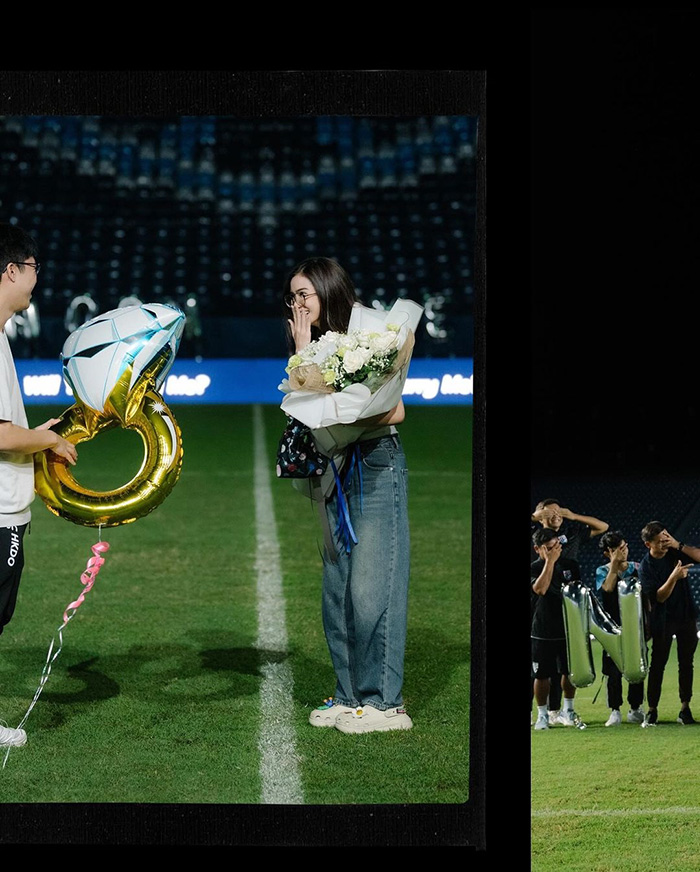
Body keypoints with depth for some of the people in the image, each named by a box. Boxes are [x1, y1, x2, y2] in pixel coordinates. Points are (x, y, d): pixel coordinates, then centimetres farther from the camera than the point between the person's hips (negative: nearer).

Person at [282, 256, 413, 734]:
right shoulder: (320, 345, 14)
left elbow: (394, 411, -12)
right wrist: (302, 351, -2)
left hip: (376, 466, -8)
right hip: (337, 473, 8)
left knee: (371, 586, -8)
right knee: (337, 589, 7)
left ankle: (383, 702, -5)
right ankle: (350, 694, 14)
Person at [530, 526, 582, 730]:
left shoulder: (570, 565, 5)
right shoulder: (534, 568, -6)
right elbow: (540, 589, -26)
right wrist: (550, 561, -24)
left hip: (569, 629, 3)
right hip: (543, 631, -3)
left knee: (570, 672, 8)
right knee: (542, 675, 2)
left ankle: (568, 710, 25)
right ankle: (542, 715, 13)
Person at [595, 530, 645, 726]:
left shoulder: (636, 568, 6)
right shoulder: (602, 572, 2)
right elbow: (608, 588, -19)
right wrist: (614, 565, -18)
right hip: (613, 628, -1)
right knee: (614, 672, -2)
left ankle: (635, 708, 15)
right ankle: (615, 711, 5)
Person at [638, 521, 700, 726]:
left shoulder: (675, 553, 0)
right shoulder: (646, 567, -12)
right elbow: (659, 597, -18)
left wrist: (678, 545, -17)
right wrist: (673, 578, -33)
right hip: (663, 620, -4)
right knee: (658, 665, -2)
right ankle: (652, 709, 3)